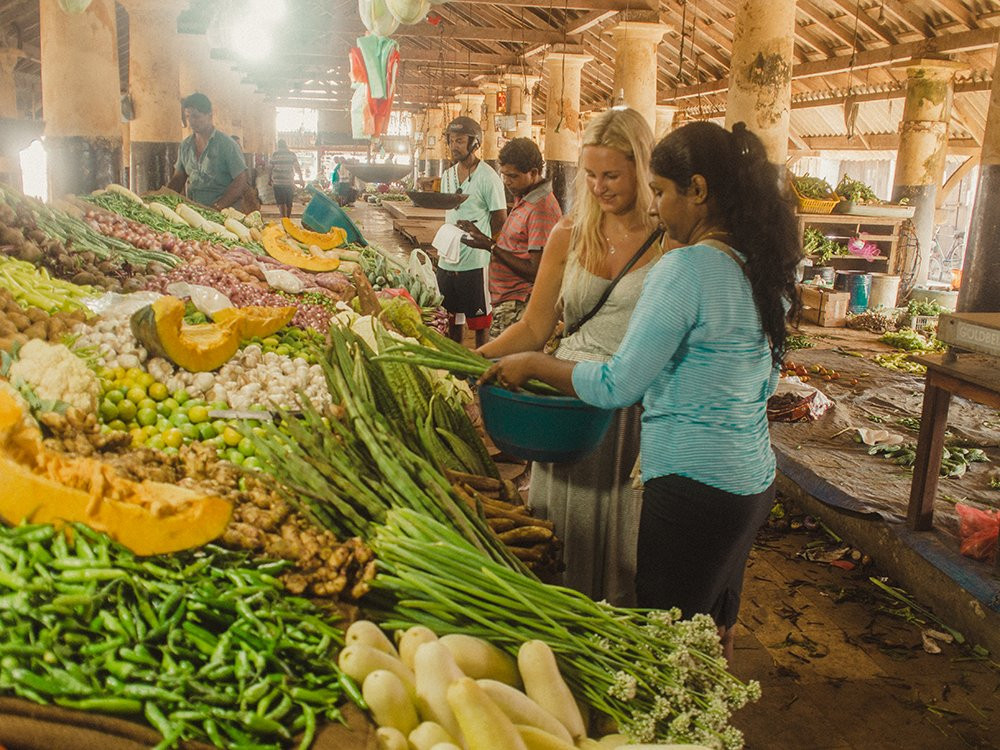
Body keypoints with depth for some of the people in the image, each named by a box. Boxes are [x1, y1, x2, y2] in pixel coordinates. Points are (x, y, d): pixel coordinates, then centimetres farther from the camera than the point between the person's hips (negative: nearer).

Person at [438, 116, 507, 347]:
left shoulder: (488, 177, -10)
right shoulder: (447, 176, 12)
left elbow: (500, 220, -8)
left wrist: (480, 240, -10)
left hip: (474, 262, -7)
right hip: (447, 260, 7)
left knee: (479, 320, 3)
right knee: (451, 317, 16)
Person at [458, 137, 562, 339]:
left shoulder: (541, 209, -18)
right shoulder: (523, 198, 14)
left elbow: (536, 272, -20)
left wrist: (490, 246, -15)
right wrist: (480, 236, 7)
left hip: (518, 307, -10)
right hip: (504, 301, 10)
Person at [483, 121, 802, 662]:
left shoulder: (686, 268, -20)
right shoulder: (763, 267, 7)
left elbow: (617, 387, -18)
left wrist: (533, 365, -5)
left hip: (694, 488, -9)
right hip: (755, 480, 9)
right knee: (715, 625, 24)